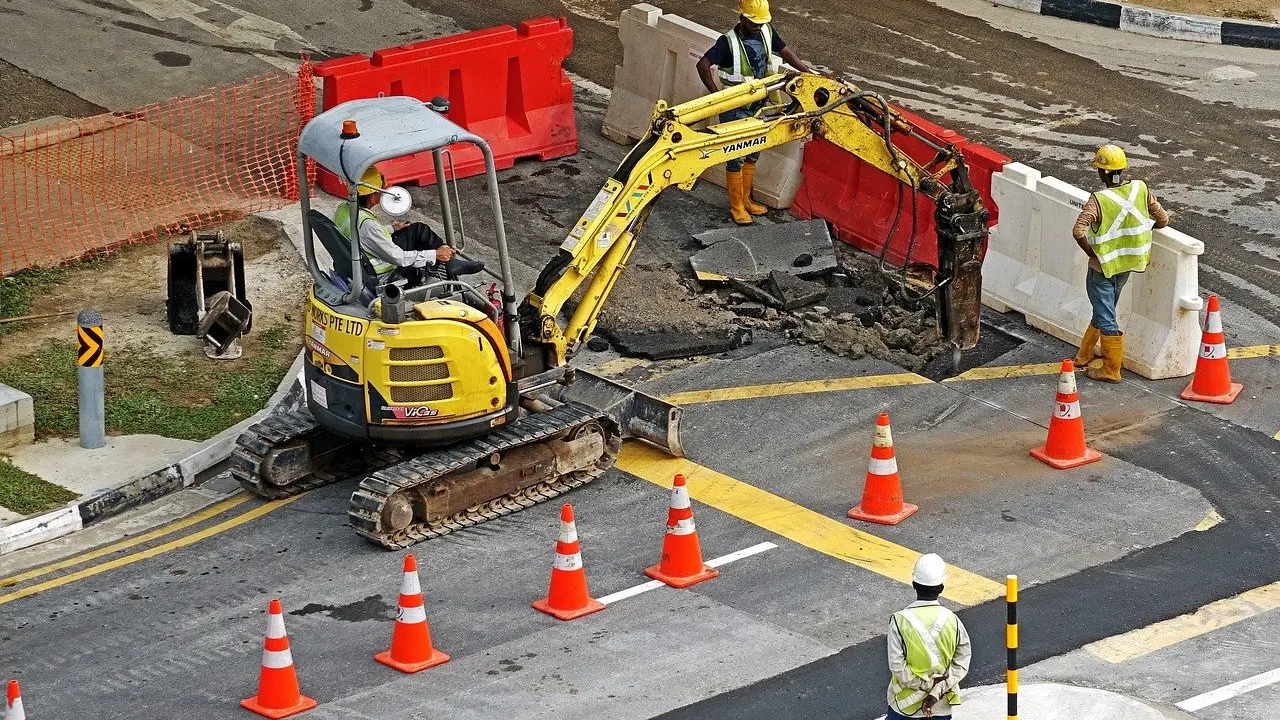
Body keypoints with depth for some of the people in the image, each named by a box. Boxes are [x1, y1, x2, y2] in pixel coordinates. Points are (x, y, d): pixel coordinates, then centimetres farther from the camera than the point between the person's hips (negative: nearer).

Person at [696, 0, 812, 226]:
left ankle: (745, 200, 31)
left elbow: (786, 52, 8)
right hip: (735, 109, -7)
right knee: (736, 158, 0)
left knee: (752, 154, 17)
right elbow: (703, 65, -28)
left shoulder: (766, 32, -2)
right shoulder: (729, 42, -22)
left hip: (758, 105, 7)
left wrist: (810, 74, 0)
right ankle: (736, 206, 11)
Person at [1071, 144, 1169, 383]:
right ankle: (1084, 356, 38)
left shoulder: (1099, 200, -24)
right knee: (1105, 311, 22)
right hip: (1127, 265, 6)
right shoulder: (1140, 189, -9)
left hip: (1103, 266, -6)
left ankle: (1111, 370, 12)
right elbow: (1162, 219, -1)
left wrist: (1091, 251, -15)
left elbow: (1078, 231, -34)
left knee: (1106, 318, 5)